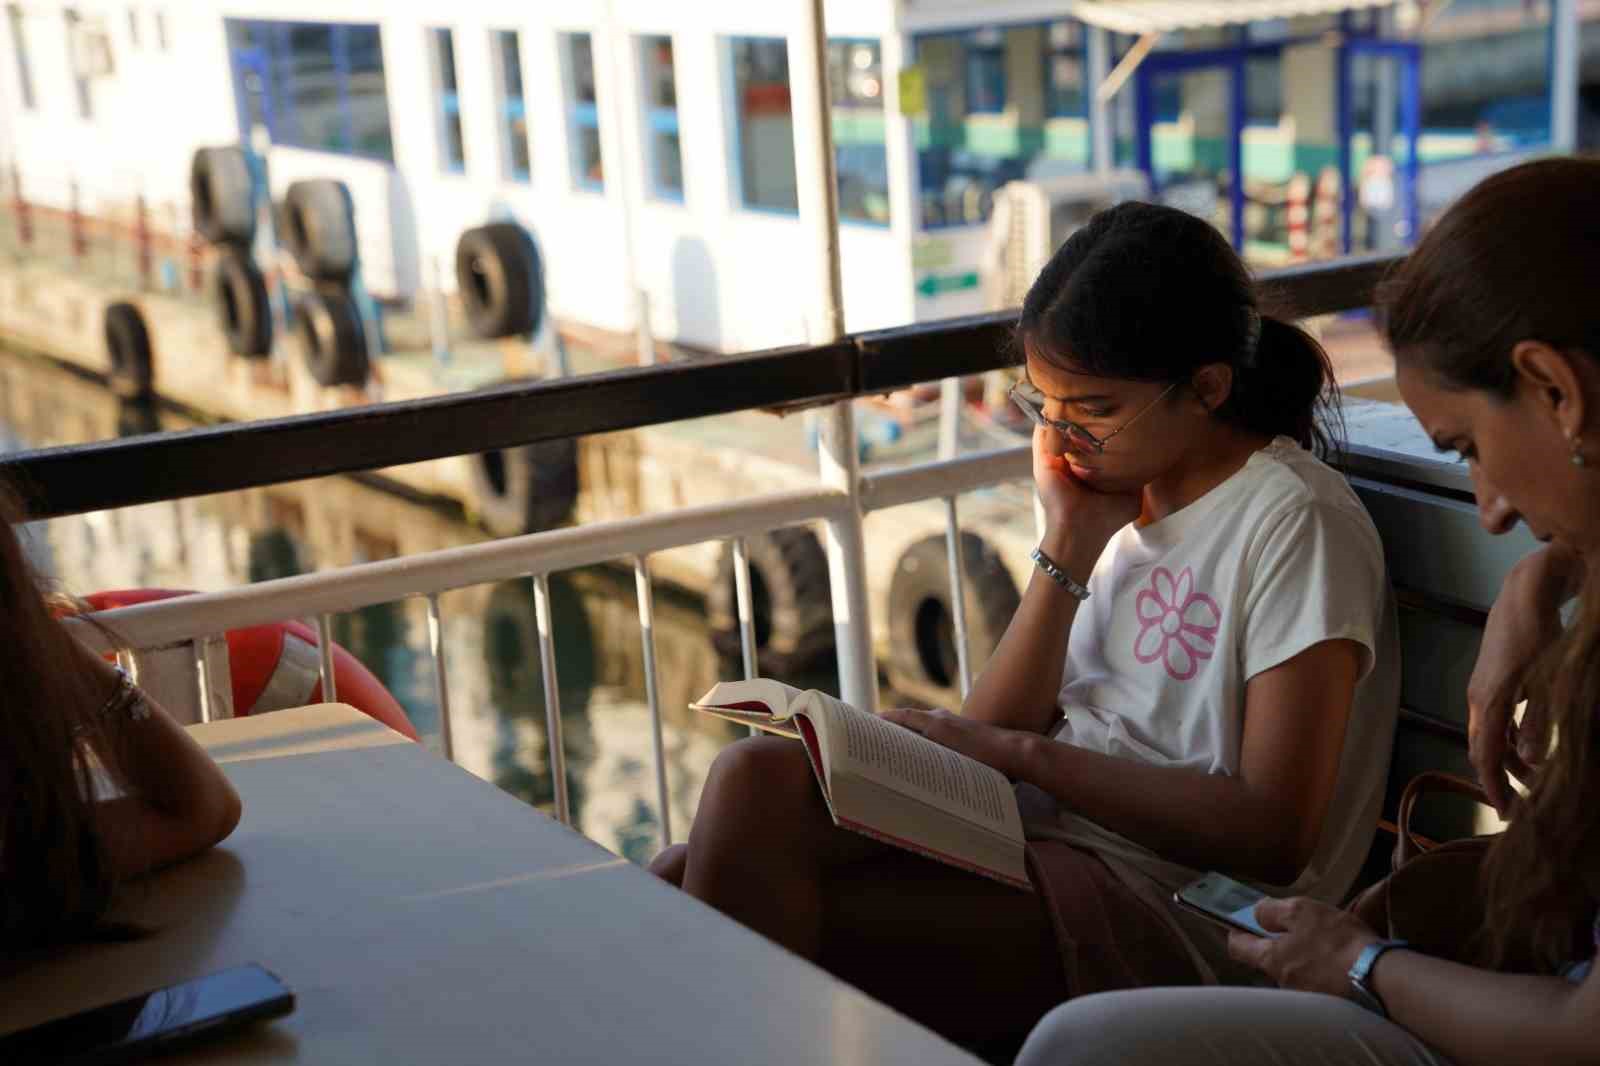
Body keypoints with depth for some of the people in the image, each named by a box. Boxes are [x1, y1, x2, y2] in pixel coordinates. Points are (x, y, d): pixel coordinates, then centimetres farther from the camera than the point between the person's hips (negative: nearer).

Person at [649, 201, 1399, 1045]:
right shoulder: (1120, 488, 14)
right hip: (1028, 830, 7)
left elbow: (1273, 834, -15)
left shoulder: (1295, 522, -8)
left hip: (1161, 898, -7)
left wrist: (1023, 754, -15)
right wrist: (1068, 546, -3)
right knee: (758, 778, -21)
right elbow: (996, 731, 9)